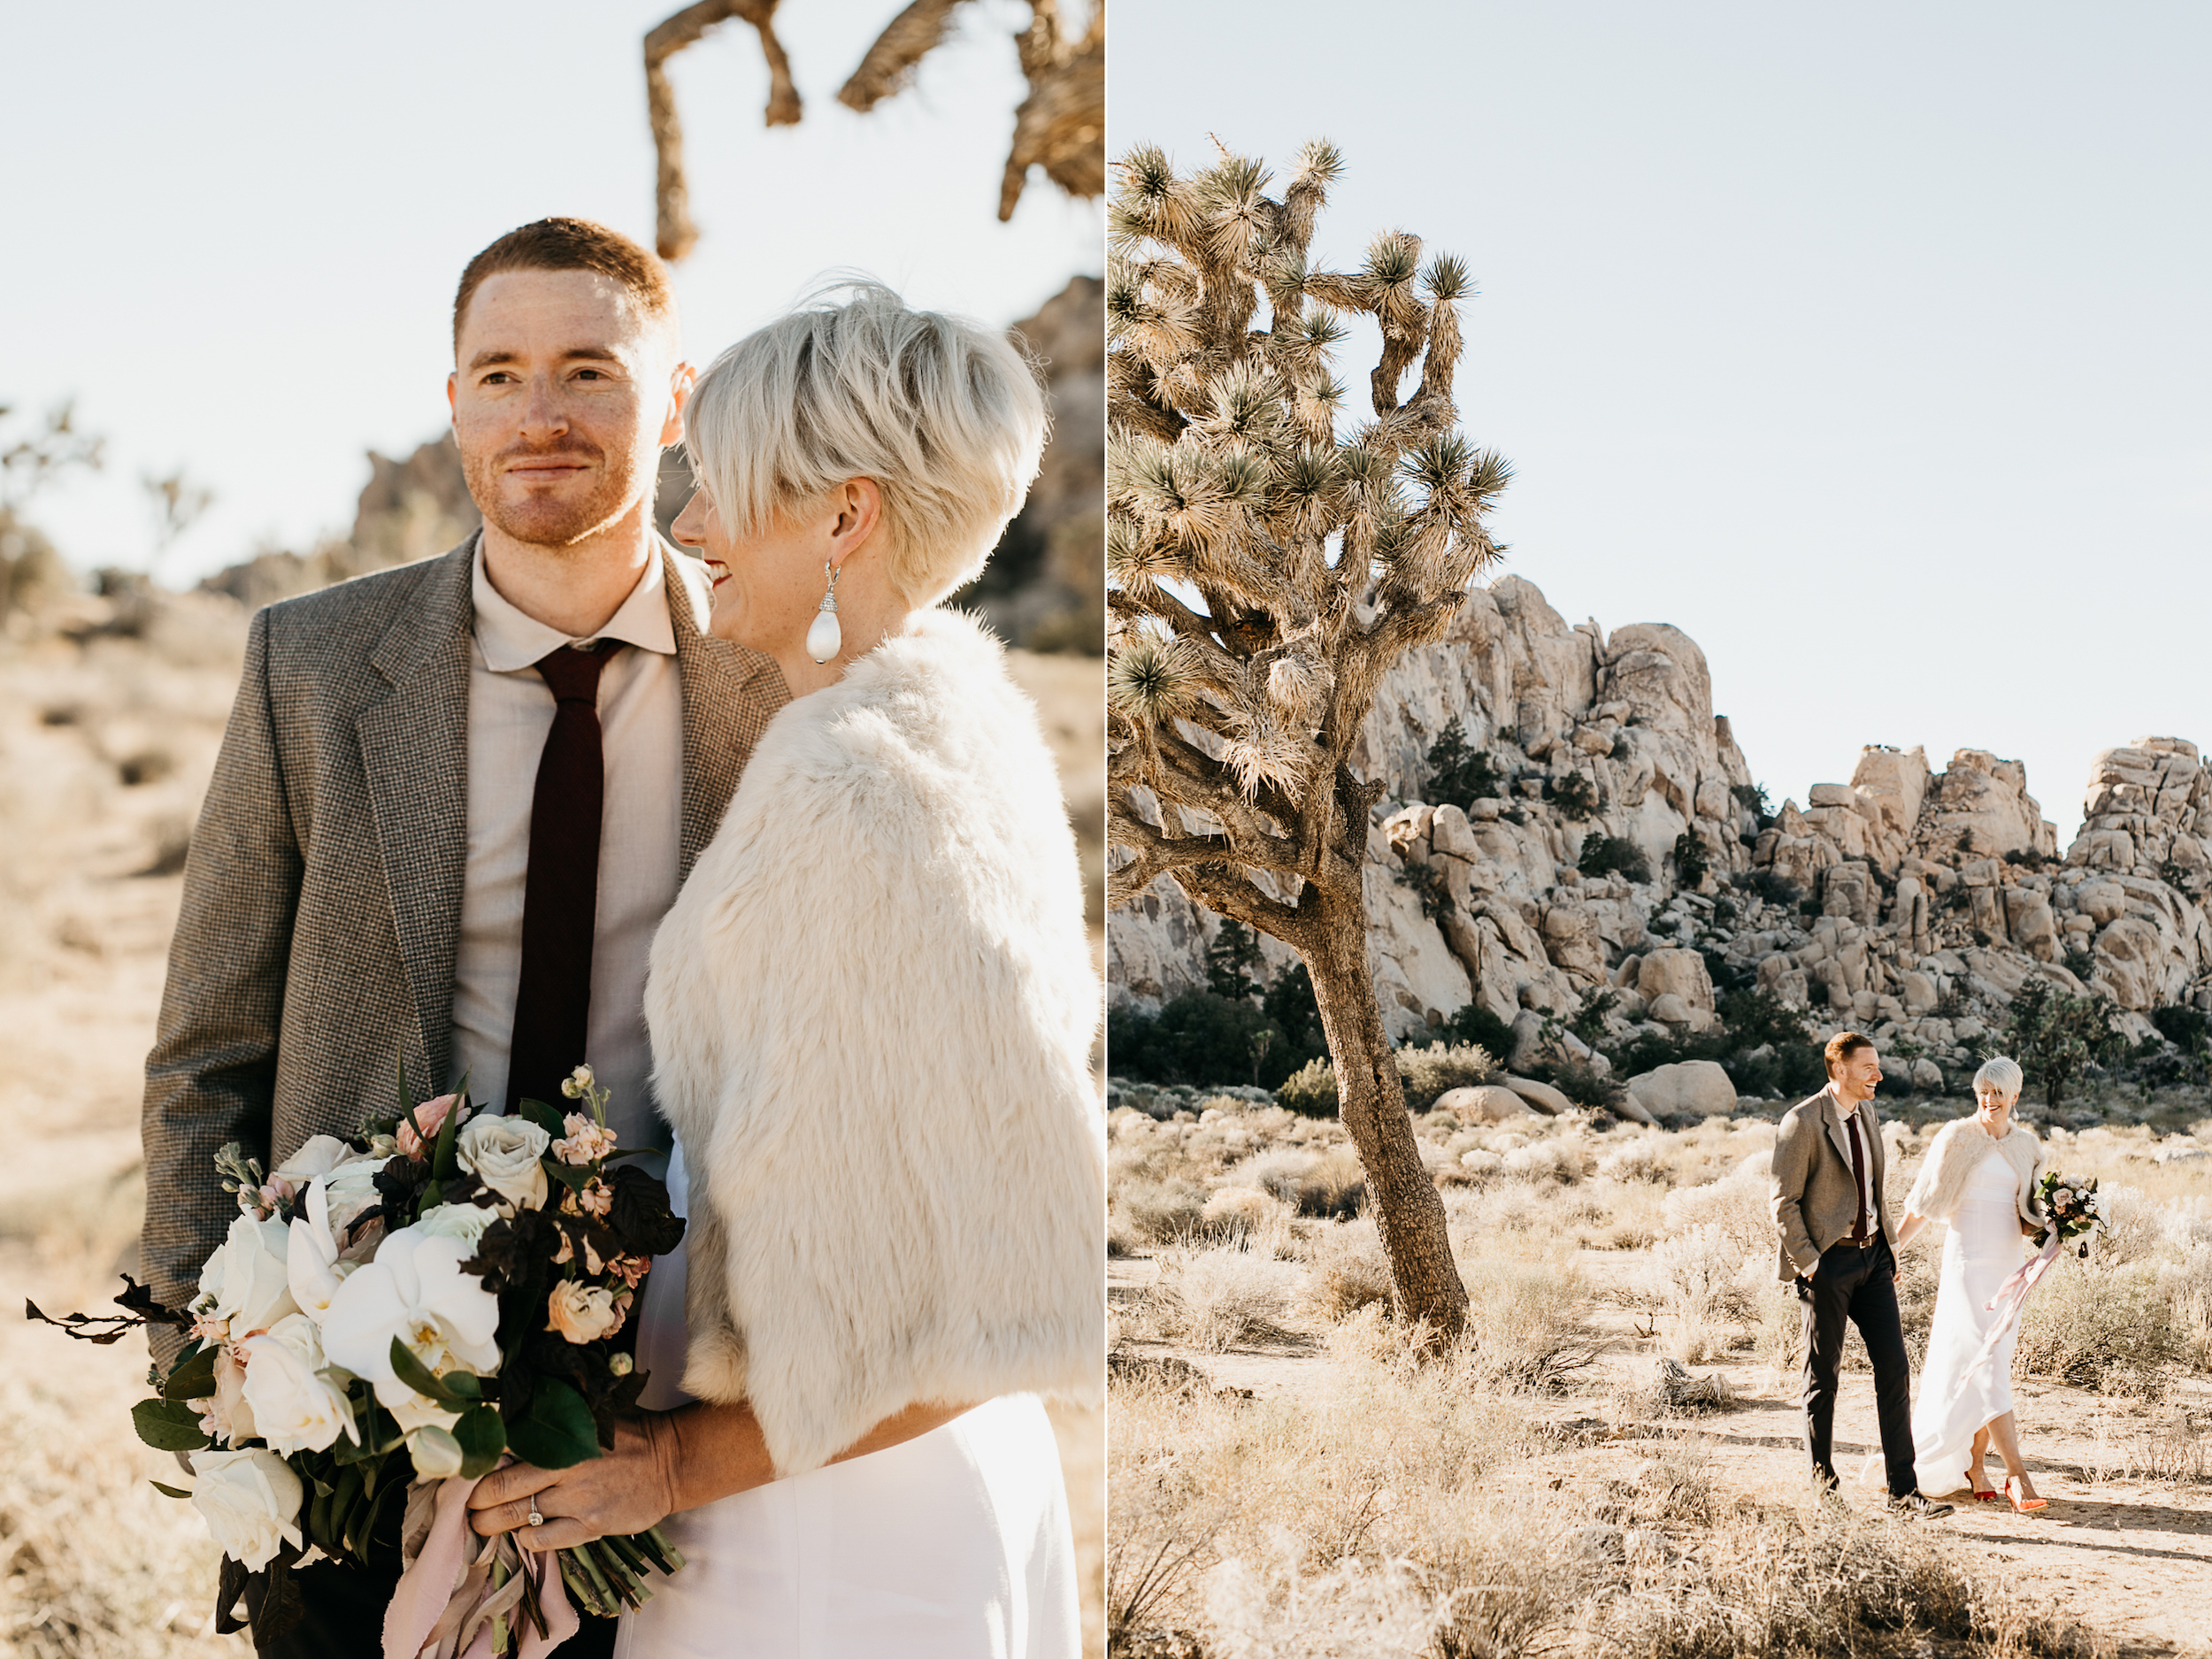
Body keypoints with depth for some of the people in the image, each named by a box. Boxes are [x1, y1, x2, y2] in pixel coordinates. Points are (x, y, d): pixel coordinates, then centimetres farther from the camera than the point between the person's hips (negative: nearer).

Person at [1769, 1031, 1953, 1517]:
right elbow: (1782, 1200, -13)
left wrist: (1891, 1248, 15)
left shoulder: (1866, 1112, 11)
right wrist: (1809, 1264, -16)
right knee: (1823, 1376, 4)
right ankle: (1823, 1485, 15)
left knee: (1894, 1369, 1)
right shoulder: (1803, 1121, -13)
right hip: (1827, 1262, -7)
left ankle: (1903, 1490, 3)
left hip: (1872, 1257, 7)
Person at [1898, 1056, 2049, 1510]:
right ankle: (2015, 1474, -17)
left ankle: (1973, 1468, 16)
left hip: (2007, 1268, 5)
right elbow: (1923, 1204, -1)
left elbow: (2032, 1217, 17)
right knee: (1988, 1366, -13)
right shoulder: (1956, 1139, -3)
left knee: (1984, 1370, 6)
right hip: (1966, 1264, -5)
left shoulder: (2027, 1148, 10)